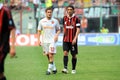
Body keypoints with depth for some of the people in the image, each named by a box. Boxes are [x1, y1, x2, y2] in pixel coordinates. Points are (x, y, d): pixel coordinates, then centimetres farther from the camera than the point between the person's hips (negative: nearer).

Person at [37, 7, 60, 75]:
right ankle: (54, 68, 23)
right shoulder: (42, 21, 4)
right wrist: (39, 39, 2)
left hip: (52, 40, -3)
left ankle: (49, 69, -13)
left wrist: (57, 35, -8)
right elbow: (39, 31, 10)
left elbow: (58, 30, 11)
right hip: (44, 41, 3)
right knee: (48, 56, 8)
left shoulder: (55, 21, 2)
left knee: (51, 55, -14)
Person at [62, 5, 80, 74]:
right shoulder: (65, 18, 7)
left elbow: (78, 29, -10)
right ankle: (65, 68, -19)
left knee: (74, 55, 6)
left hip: (73, 40, -3)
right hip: (66, 40, 3)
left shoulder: (76, 19, -5)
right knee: (65, 53, -13)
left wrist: (75, 38, -20)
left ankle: (73, 69, 19)